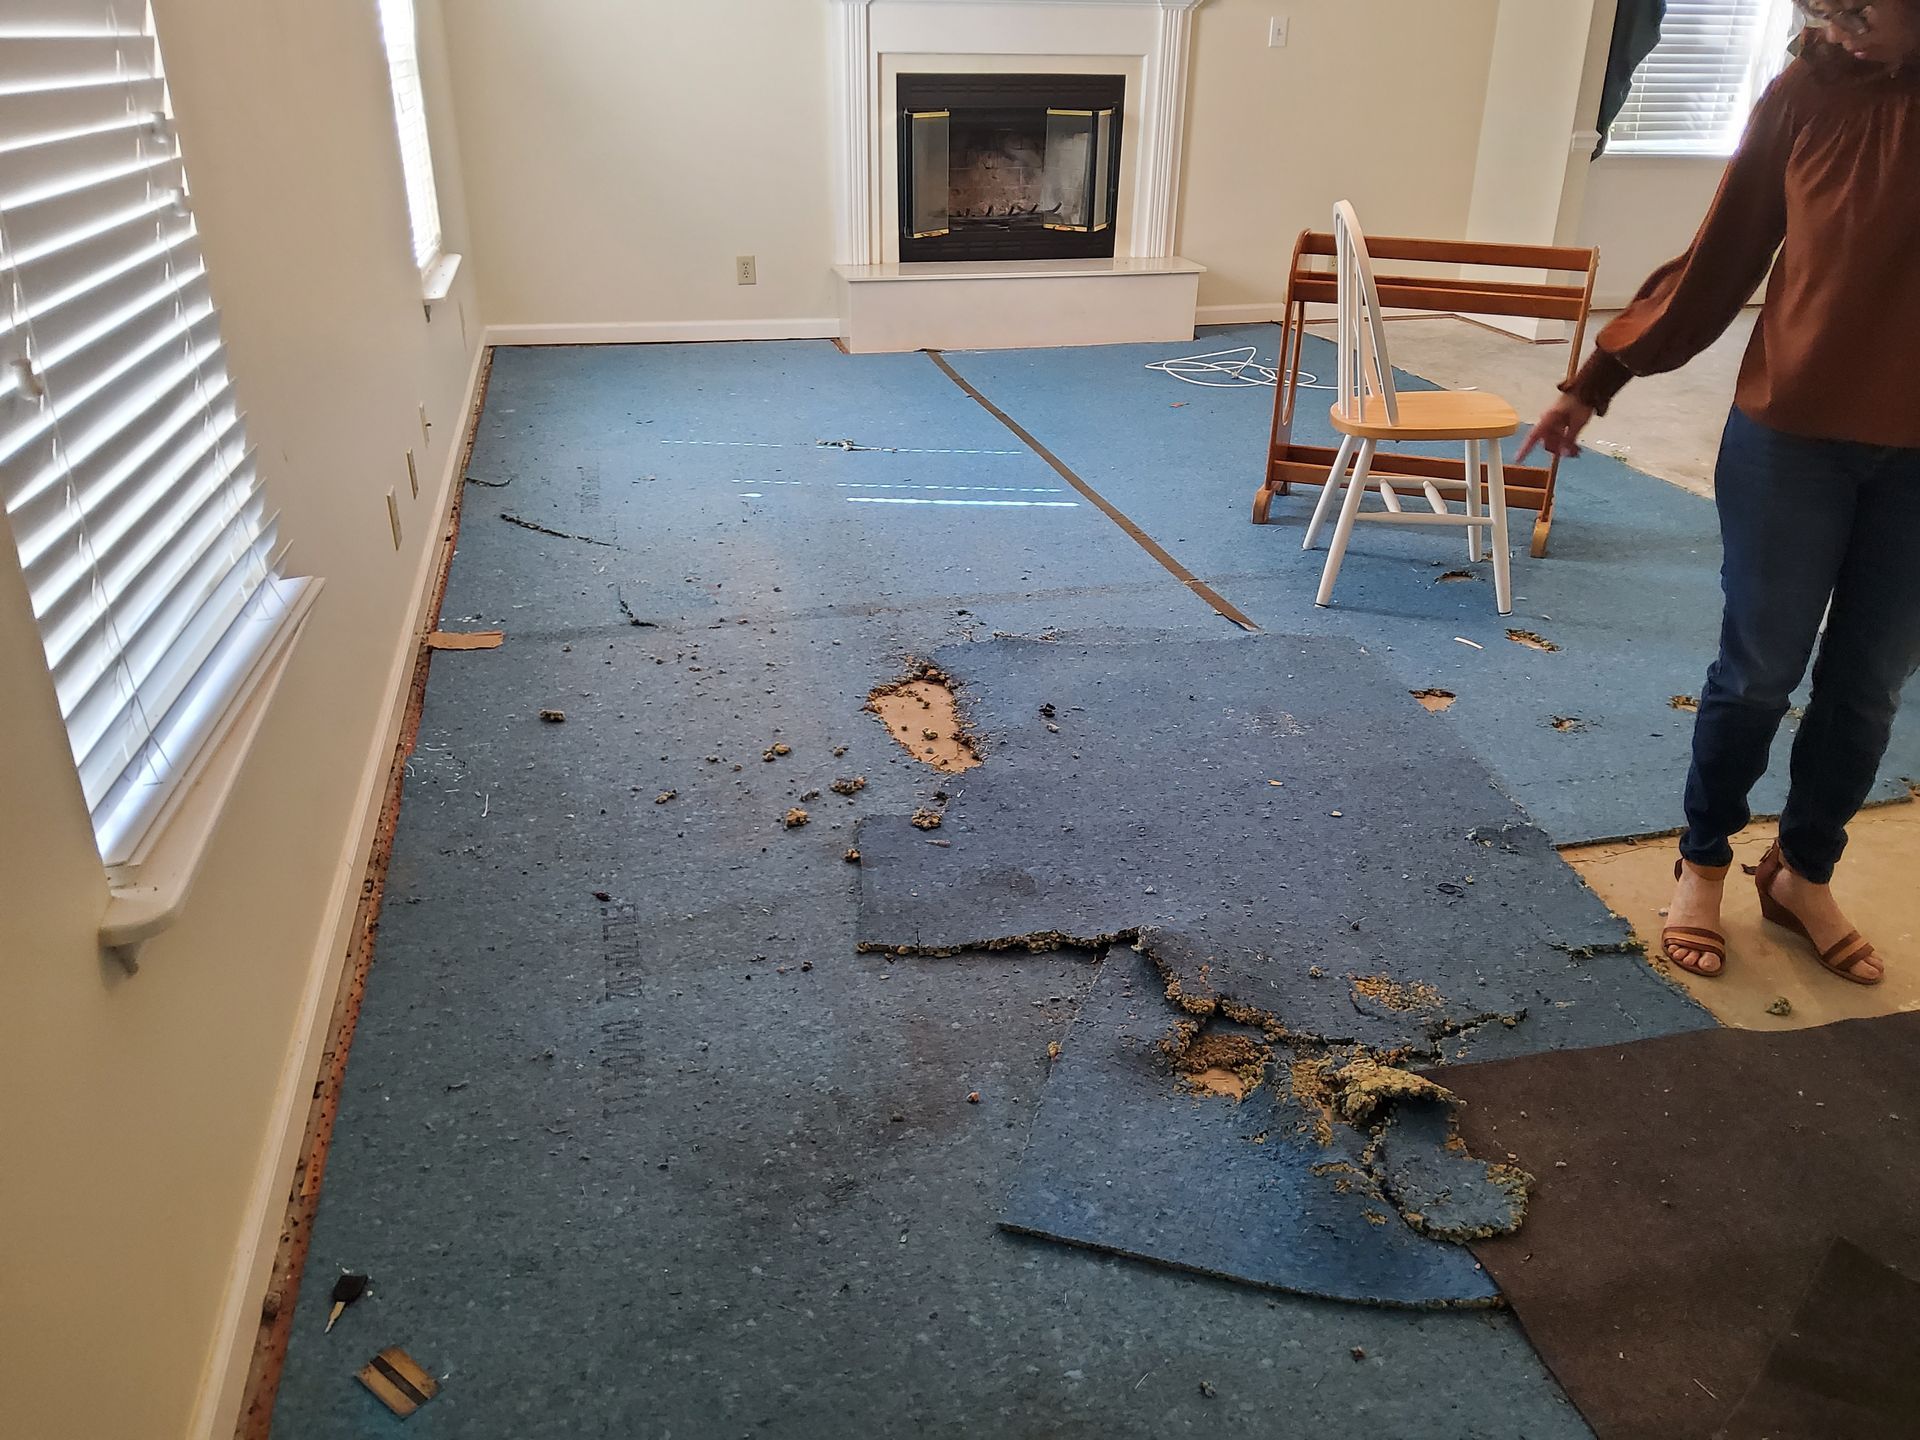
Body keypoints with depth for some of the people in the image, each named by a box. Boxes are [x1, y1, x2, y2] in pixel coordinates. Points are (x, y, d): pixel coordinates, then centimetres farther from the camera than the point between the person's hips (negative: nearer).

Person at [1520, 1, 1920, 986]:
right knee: (1758, 672, 6)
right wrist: (1597, 381, 3)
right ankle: (1701, 865, 26)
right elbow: (1719, 258, 2)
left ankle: (1802, 873, 32)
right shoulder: (1807, 95, -3)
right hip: (1790, 434, -1)